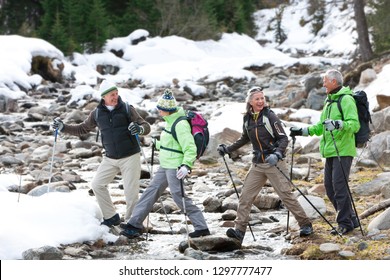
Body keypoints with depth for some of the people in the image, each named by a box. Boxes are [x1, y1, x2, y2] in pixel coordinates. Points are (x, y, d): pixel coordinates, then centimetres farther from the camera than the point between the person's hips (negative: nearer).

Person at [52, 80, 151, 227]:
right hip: (110, 158, 4)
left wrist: (140, 129, -32)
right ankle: (111, 217, 12)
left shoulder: (127, 109, -7)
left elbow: (146, 127, -8)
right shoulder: (97, 113, 2)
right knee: (97, 184, 0)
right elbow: (83, 129, 15)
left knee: (131, 191, -5)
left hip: (130, 157, -4)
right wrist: (63, 127, 4)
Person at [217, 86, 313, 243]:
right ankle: (239, 229, -4)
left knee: (286, 195, -5)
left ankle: (305, 225, 4)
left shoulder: (270, 116, -8)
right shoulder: (247, 119, 7)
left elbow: (283, 139, -10)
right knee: (245, 196, -4)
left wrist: (277, 154, -26)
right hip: (257, 165, 5)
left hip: (274, 163, -5)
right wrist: (227, 149, 23)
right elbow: (244, 139, 26)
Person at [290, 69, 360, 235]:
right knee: (330, 188, 9)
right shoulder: (329, 100, 20)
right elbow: (321, 126, 27)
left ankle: (345, 223, -4)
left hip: (343, 151, -10)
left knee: (339, 186, -11)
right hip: (330, 152, 10)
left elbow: (355, 124, -21)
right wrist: (303, 131, 19)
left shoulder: (346, 99, -10)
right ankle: (351, 219, 18)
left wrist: (339, 124, -35)